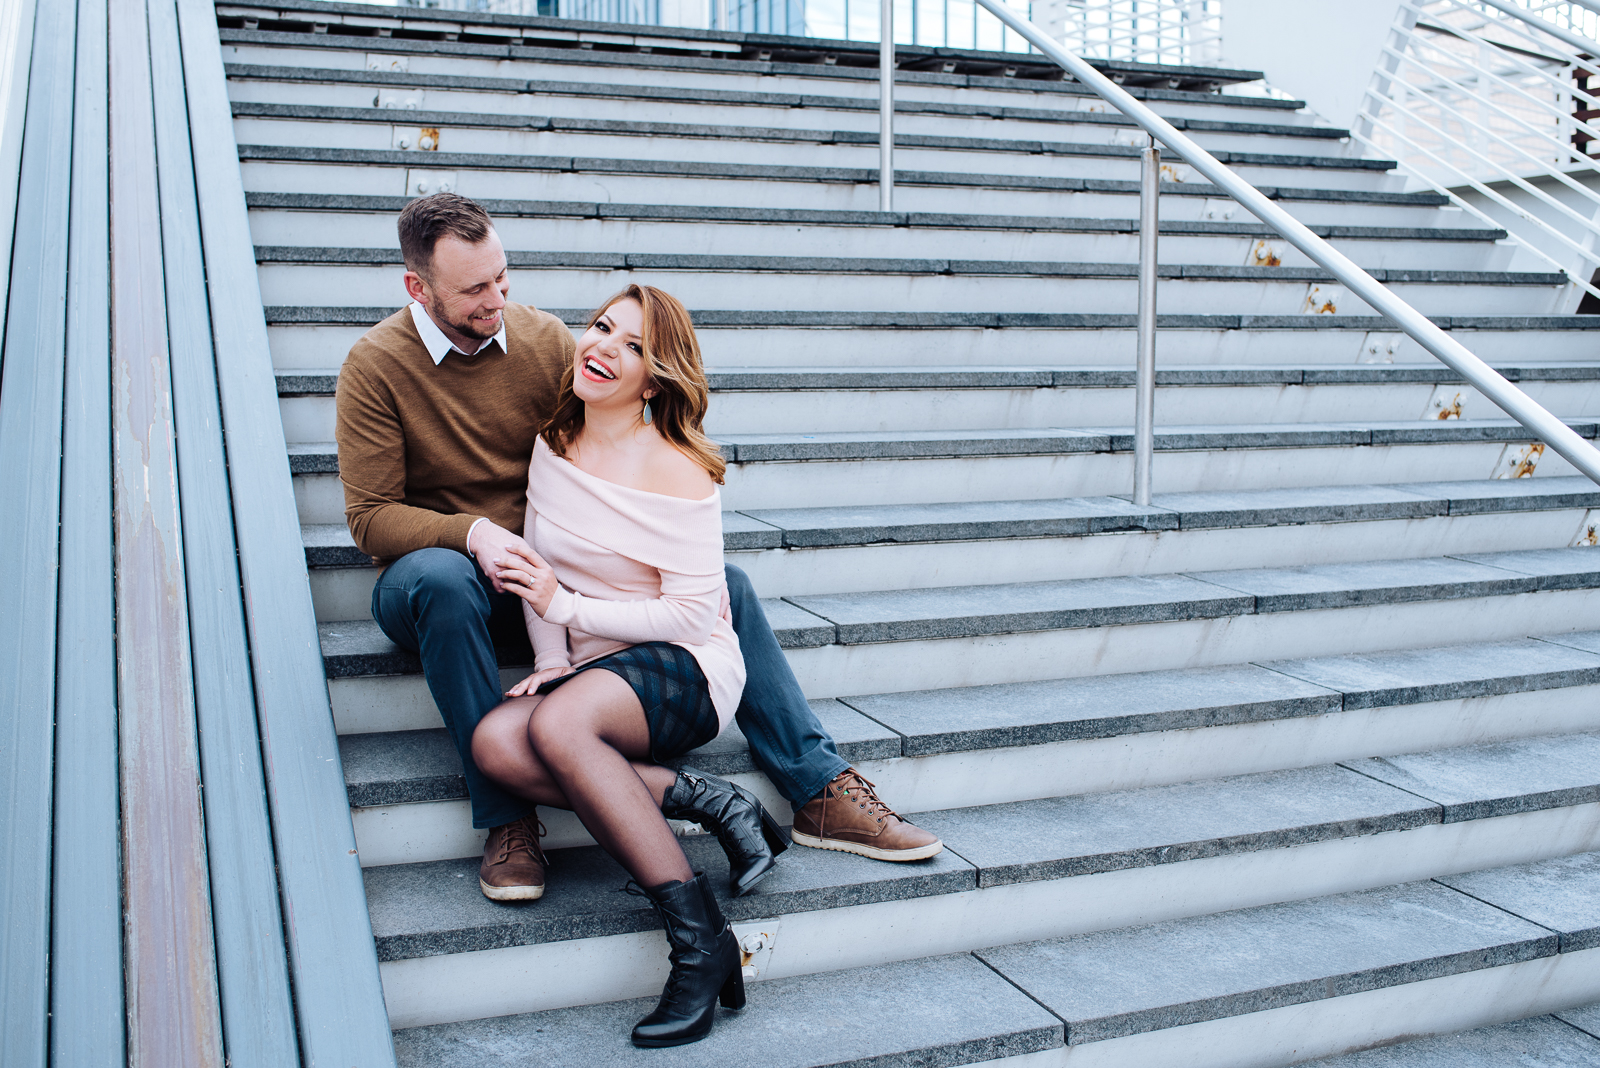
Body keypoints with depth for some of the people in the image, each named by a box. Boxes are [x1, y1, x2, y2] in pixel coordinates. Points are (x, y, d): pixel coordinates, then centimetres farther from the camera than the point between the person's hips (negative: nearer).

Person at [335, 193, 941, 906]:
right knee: (441, 578, -42)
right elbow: (371, 517, -12)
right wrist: (473, 533, -31)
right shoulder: (375, 366, -10)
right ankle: (506, 820, -33)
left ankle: (821, 792, -10)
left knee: (723, 581, -11)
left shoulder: (544, 338, 1)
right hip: (440, 566, -3)